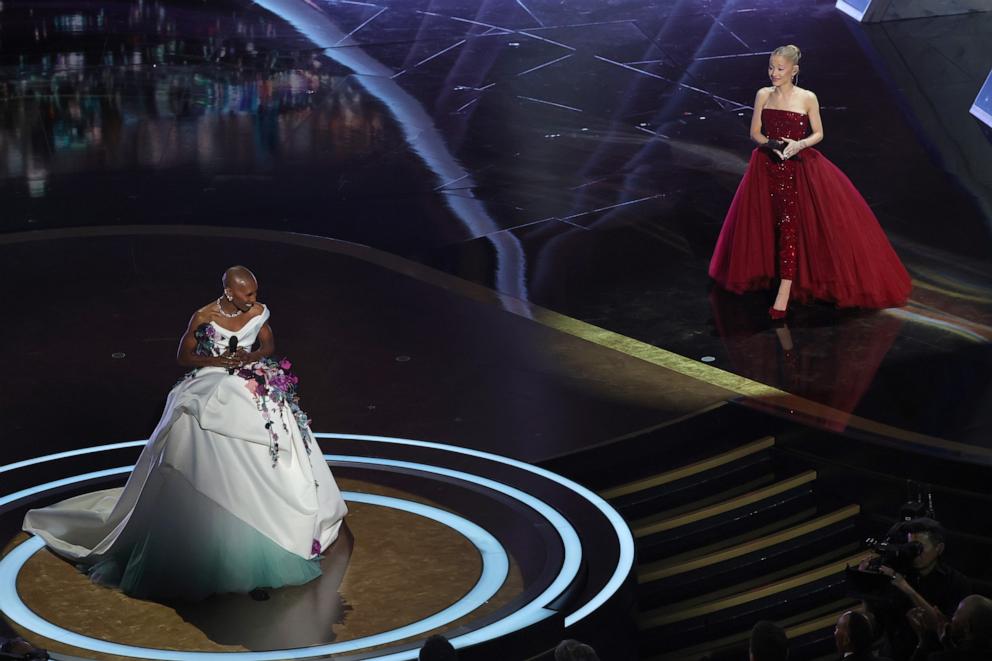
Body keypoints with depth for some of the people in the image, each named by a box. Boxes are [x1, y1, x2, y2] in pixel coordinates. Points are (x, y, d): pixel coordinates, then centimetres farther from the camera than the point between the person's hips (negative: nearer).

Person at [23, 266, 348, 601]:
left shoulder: (257, 311, -1)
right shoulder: (203, 317, -10)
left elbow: (269, 345, 12)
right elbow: (184, 356, -1)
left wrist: (250, 357, -10)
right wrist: (218, 360, -15)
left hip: (252, 391, 4)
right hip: (212, 392, -3)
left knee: (258, 468, -1)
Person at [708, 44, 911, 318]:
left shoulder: (807, 98, -6)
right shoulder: (763, 95, 2)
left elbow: (818, 134, 2)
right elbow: (755, 132, 6)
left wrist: (798, 144, -17)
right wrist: (771, 144, -14)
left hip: (798, 168, -3)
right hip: (767, 167, 3)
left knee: (789, 224, -11)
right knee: (767, 223, 7)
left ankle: (784, 294, -13)